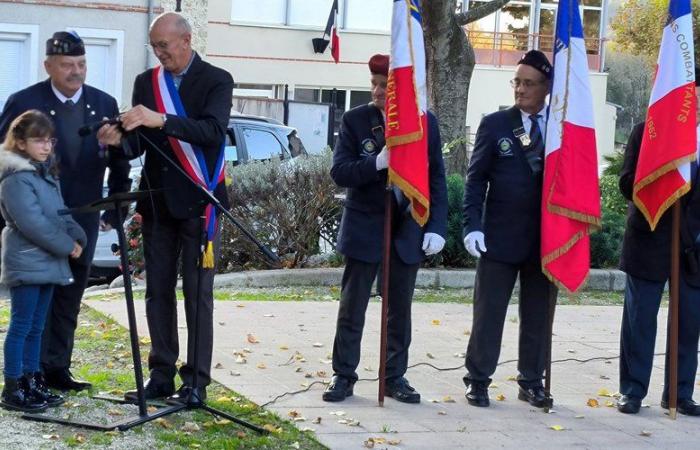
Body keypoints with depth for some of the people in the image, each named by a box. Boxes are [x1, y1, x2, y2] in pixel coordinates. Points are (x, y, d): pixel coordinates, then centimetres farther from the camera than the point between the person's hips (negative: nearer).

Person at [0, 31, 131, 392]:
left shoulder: (104, 104, 5)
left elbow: (119, 162, 11)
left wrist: (114, 210, 7)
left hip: (83, 219, 4)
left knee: (69, 298, 9)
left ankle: (57, 368, 18)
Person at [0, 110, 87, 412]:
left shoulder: (45, 174, 17)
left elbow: (59, 213, 18)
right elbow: (32, 222, -21)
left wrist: (77, 237, -1)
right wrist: (66, 246, -16)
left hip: (47, 261, 9)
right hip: (25, 263, -9)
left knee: (36, 327, 13)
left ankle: (31, 382, 19)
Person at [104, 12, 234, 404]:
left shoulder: (216, 81, -4)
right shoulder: (146, 82, 9)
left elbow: (214, 130, -21)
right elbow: (139, 143, 8)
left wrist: (161, 120, -31)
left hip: (197, 202, -5)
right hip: (157, 202, 5)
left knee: (197, 294, -3)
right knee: (158, 292, 7)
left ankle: (197, 382, 0)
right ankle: (162, 377, 13)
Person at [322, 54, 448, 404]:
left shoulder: (425, 122, 1)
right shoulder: (355, 120, -4)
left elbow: (437, 178, 4)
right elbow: (339, 172, -9)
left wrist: (437, 227, -4)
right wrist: (376, 163, -26)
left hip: (408, 228, 2)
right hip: (365, 228, -2)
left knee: (400, 309, 9)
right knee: (352, 306, 4)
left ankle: (395, 376, 19)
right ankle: (344, 376, 12)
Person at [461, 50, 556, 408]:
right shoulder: (494, 125, 1)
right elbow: (475, 180, 1)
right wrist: (472, 226, -9)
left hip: (546, 239, 1)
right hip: (500, 237, -1)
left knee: (537, 317, 10)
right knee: (488, 314, 3)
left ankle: (531, 382, 21)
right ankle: (478, 381, 13)